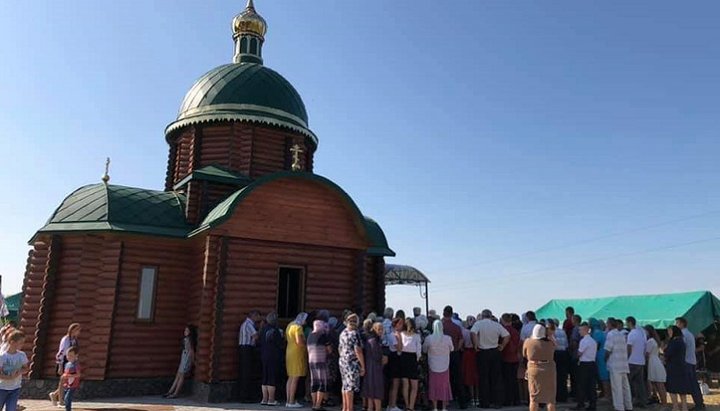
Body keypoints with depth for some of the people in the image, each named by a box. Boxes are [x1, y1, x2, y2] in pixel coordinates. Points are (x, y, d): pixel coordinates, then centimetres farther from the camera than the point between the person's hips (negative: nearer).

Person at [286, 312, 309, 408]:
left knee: (290, 378, 13)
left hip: (289, 353, 10)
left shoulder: (290, 325, 13)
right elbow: (299, 342, -26)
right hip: (297, 354, -10)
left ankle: (288, 401, 16)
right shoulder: (298, 327, -16)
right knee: (295, 378, -6)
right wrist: (306, 345, -7)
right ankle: (292, 402, -4)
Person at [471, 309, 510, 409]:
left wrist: (476, 345, -13)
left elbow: (473, 333, -23)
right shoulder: (497, 325, 2)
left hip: (482, 353, -2)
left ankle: (485, 403, 10)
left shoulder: (478, 324, -6)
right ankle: (497, 402, 14)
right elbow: (507, 336, -1)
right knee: (496, 378, 11)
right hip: (495, 352, 2)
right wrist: (502, 346, 7)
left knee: (483, 378, 6)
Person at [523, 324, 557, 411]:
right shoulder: (550, 343, -8)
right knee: (550, 397, 12)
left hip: (534, 370, 0)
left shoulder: (528, 342, -8)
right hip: (549, 370, 1)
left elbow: (524, 355, 4)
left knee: (534, 397, 8)